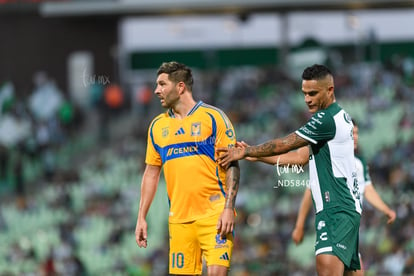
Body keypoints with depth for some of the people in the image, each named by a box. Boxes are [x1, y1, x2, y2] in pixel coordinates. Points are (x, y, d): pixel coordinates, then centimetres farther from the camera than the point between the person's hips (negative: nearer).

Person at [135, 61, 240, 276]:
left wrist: (228, 209, -14)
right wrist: (141, 218, 13)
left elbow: (232, 166, -4)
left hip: (213, 216, -5)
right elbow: (151, 173, 19)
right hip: (178, 218, 5)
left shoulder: (213, 117, -1)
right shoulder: (157, 126, 13)